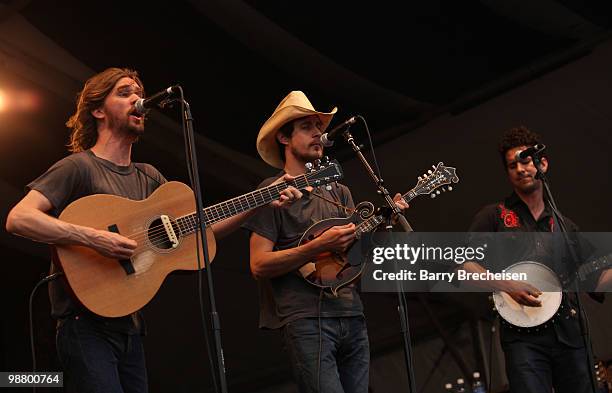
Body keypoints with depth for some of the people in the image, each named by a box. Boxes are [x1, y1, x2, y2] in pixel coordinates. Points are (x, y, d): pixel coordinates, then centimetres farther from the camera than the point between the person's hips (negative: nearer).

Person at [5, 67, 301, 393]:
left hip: (128, 327, 7)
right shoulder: (79, 167, -7)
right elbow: (18, 219, -18)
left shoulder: (148, 177, 15)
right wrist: (94, 238, -27)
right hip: (86, 325, -7)